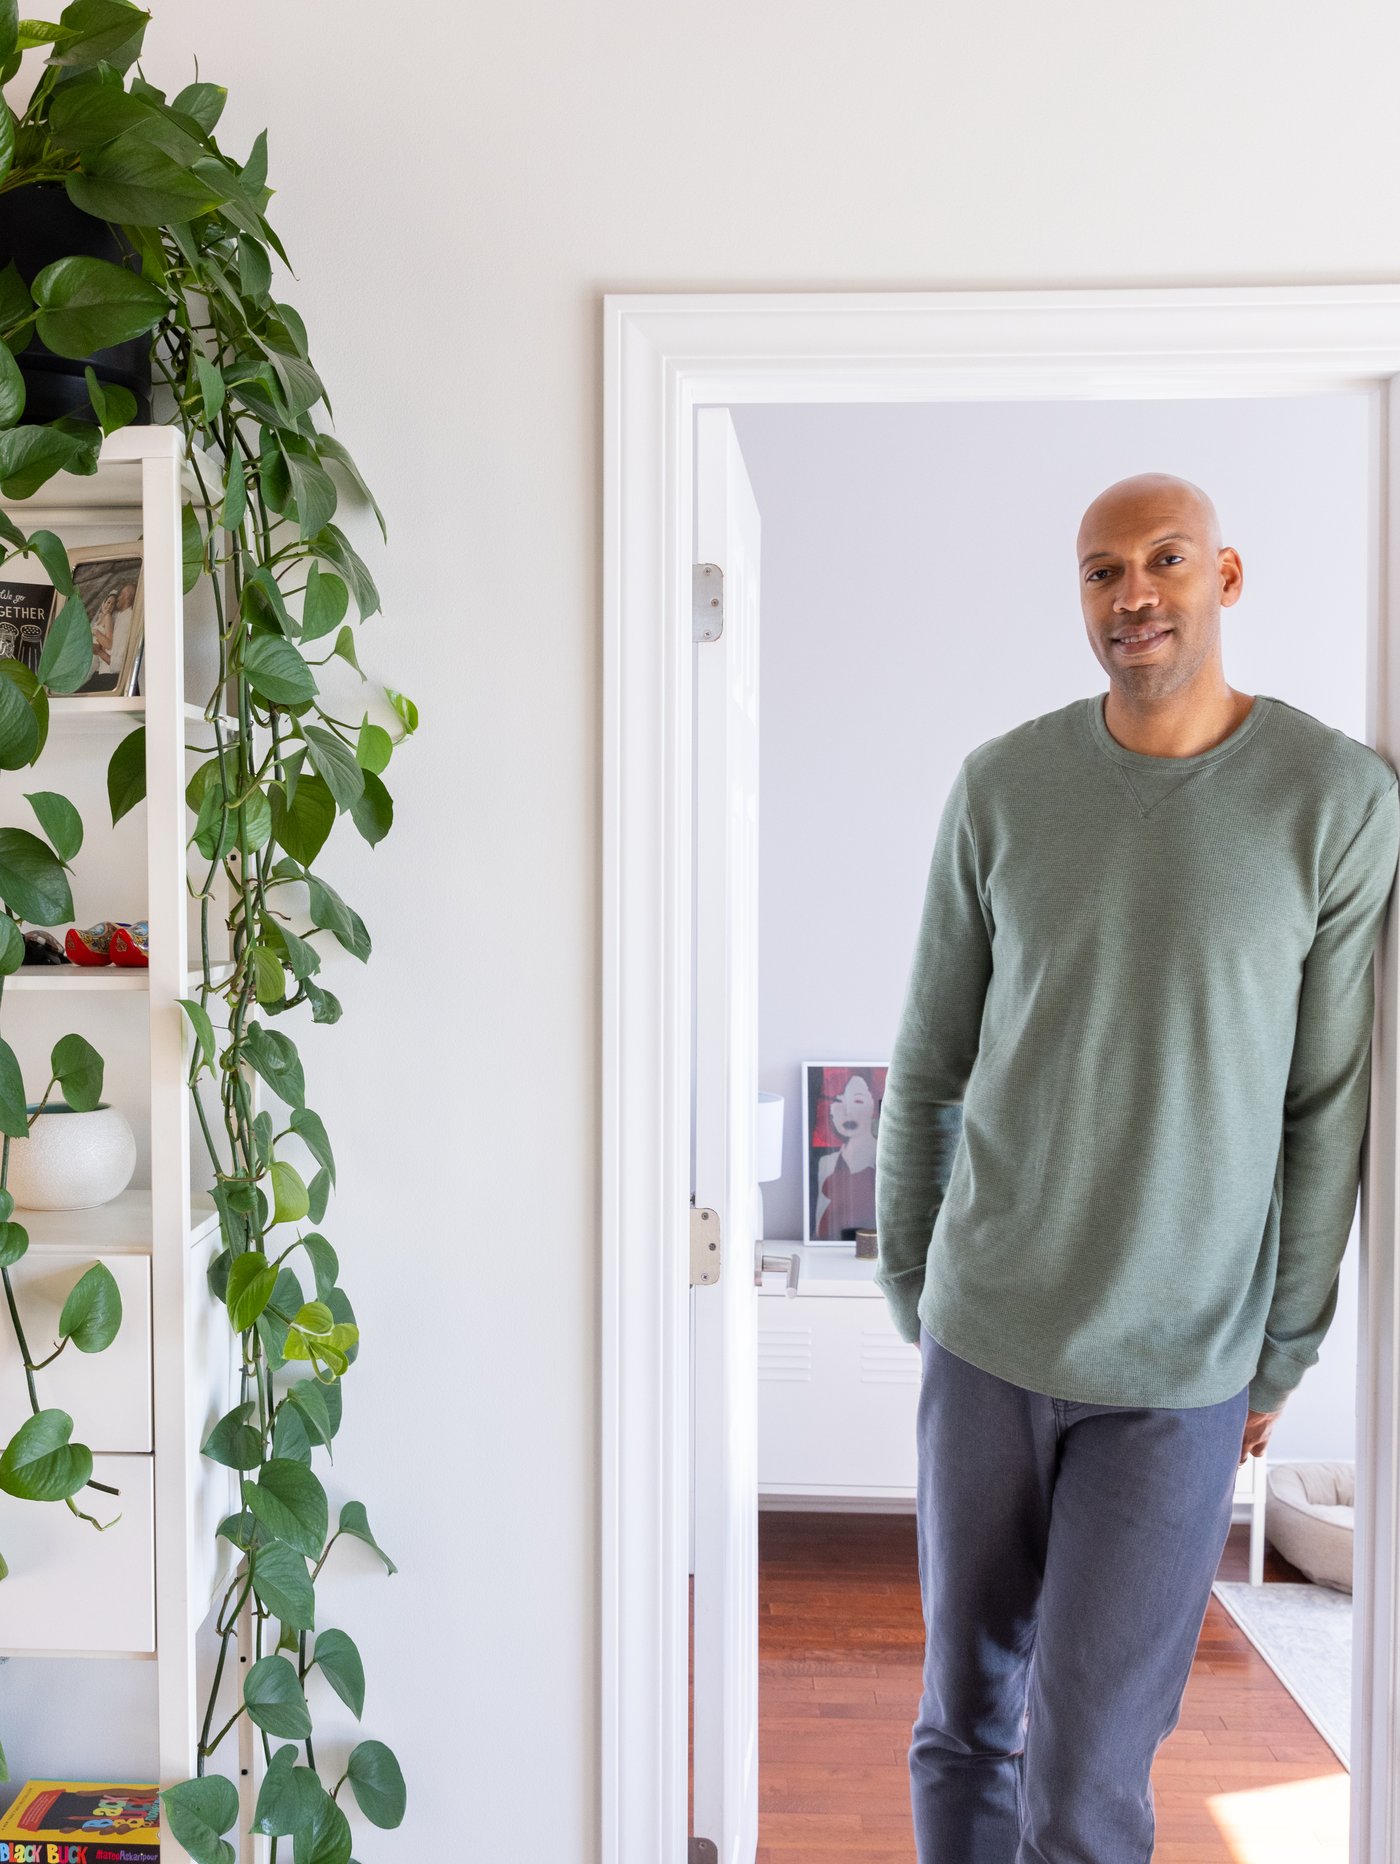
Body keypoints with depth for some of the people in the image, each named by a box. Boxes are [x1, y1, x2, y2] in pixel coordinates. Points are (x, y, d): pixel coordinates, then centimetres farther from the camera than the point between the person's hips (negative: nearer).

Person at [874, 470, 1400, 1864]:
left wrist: (1284, 1354, 2)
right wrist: (907, 1284, 8)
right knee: (962, 1721, 17)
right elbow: (926, 1061, 5)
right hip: (985, 1334, 3)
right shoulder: (1001, 785, -1)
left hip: (1181, 1368, -2)